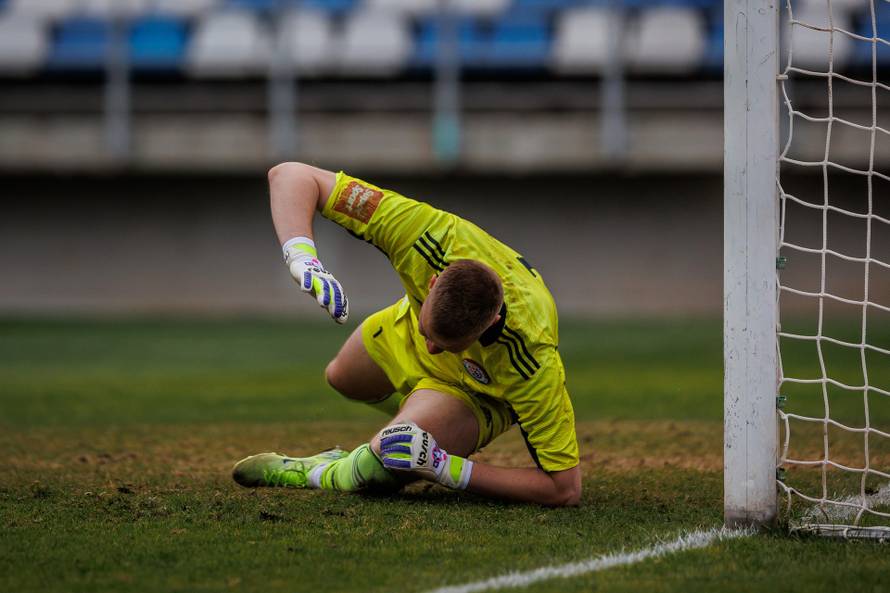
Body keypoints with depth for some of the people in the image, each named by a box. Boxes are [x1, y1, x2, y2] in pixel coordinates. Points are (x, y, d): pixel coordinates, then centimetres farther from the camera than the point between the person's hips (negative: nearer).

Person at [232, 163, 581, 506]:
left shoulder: (535, 364, -46)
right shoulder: (432, 235, -41)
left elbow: (565, 488, -39)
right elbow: (292, 176, -35)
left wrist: (444, 468, -43)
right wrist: (304, 261, -54)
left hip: (482, 395, -4)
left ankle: (327, 476, 4)